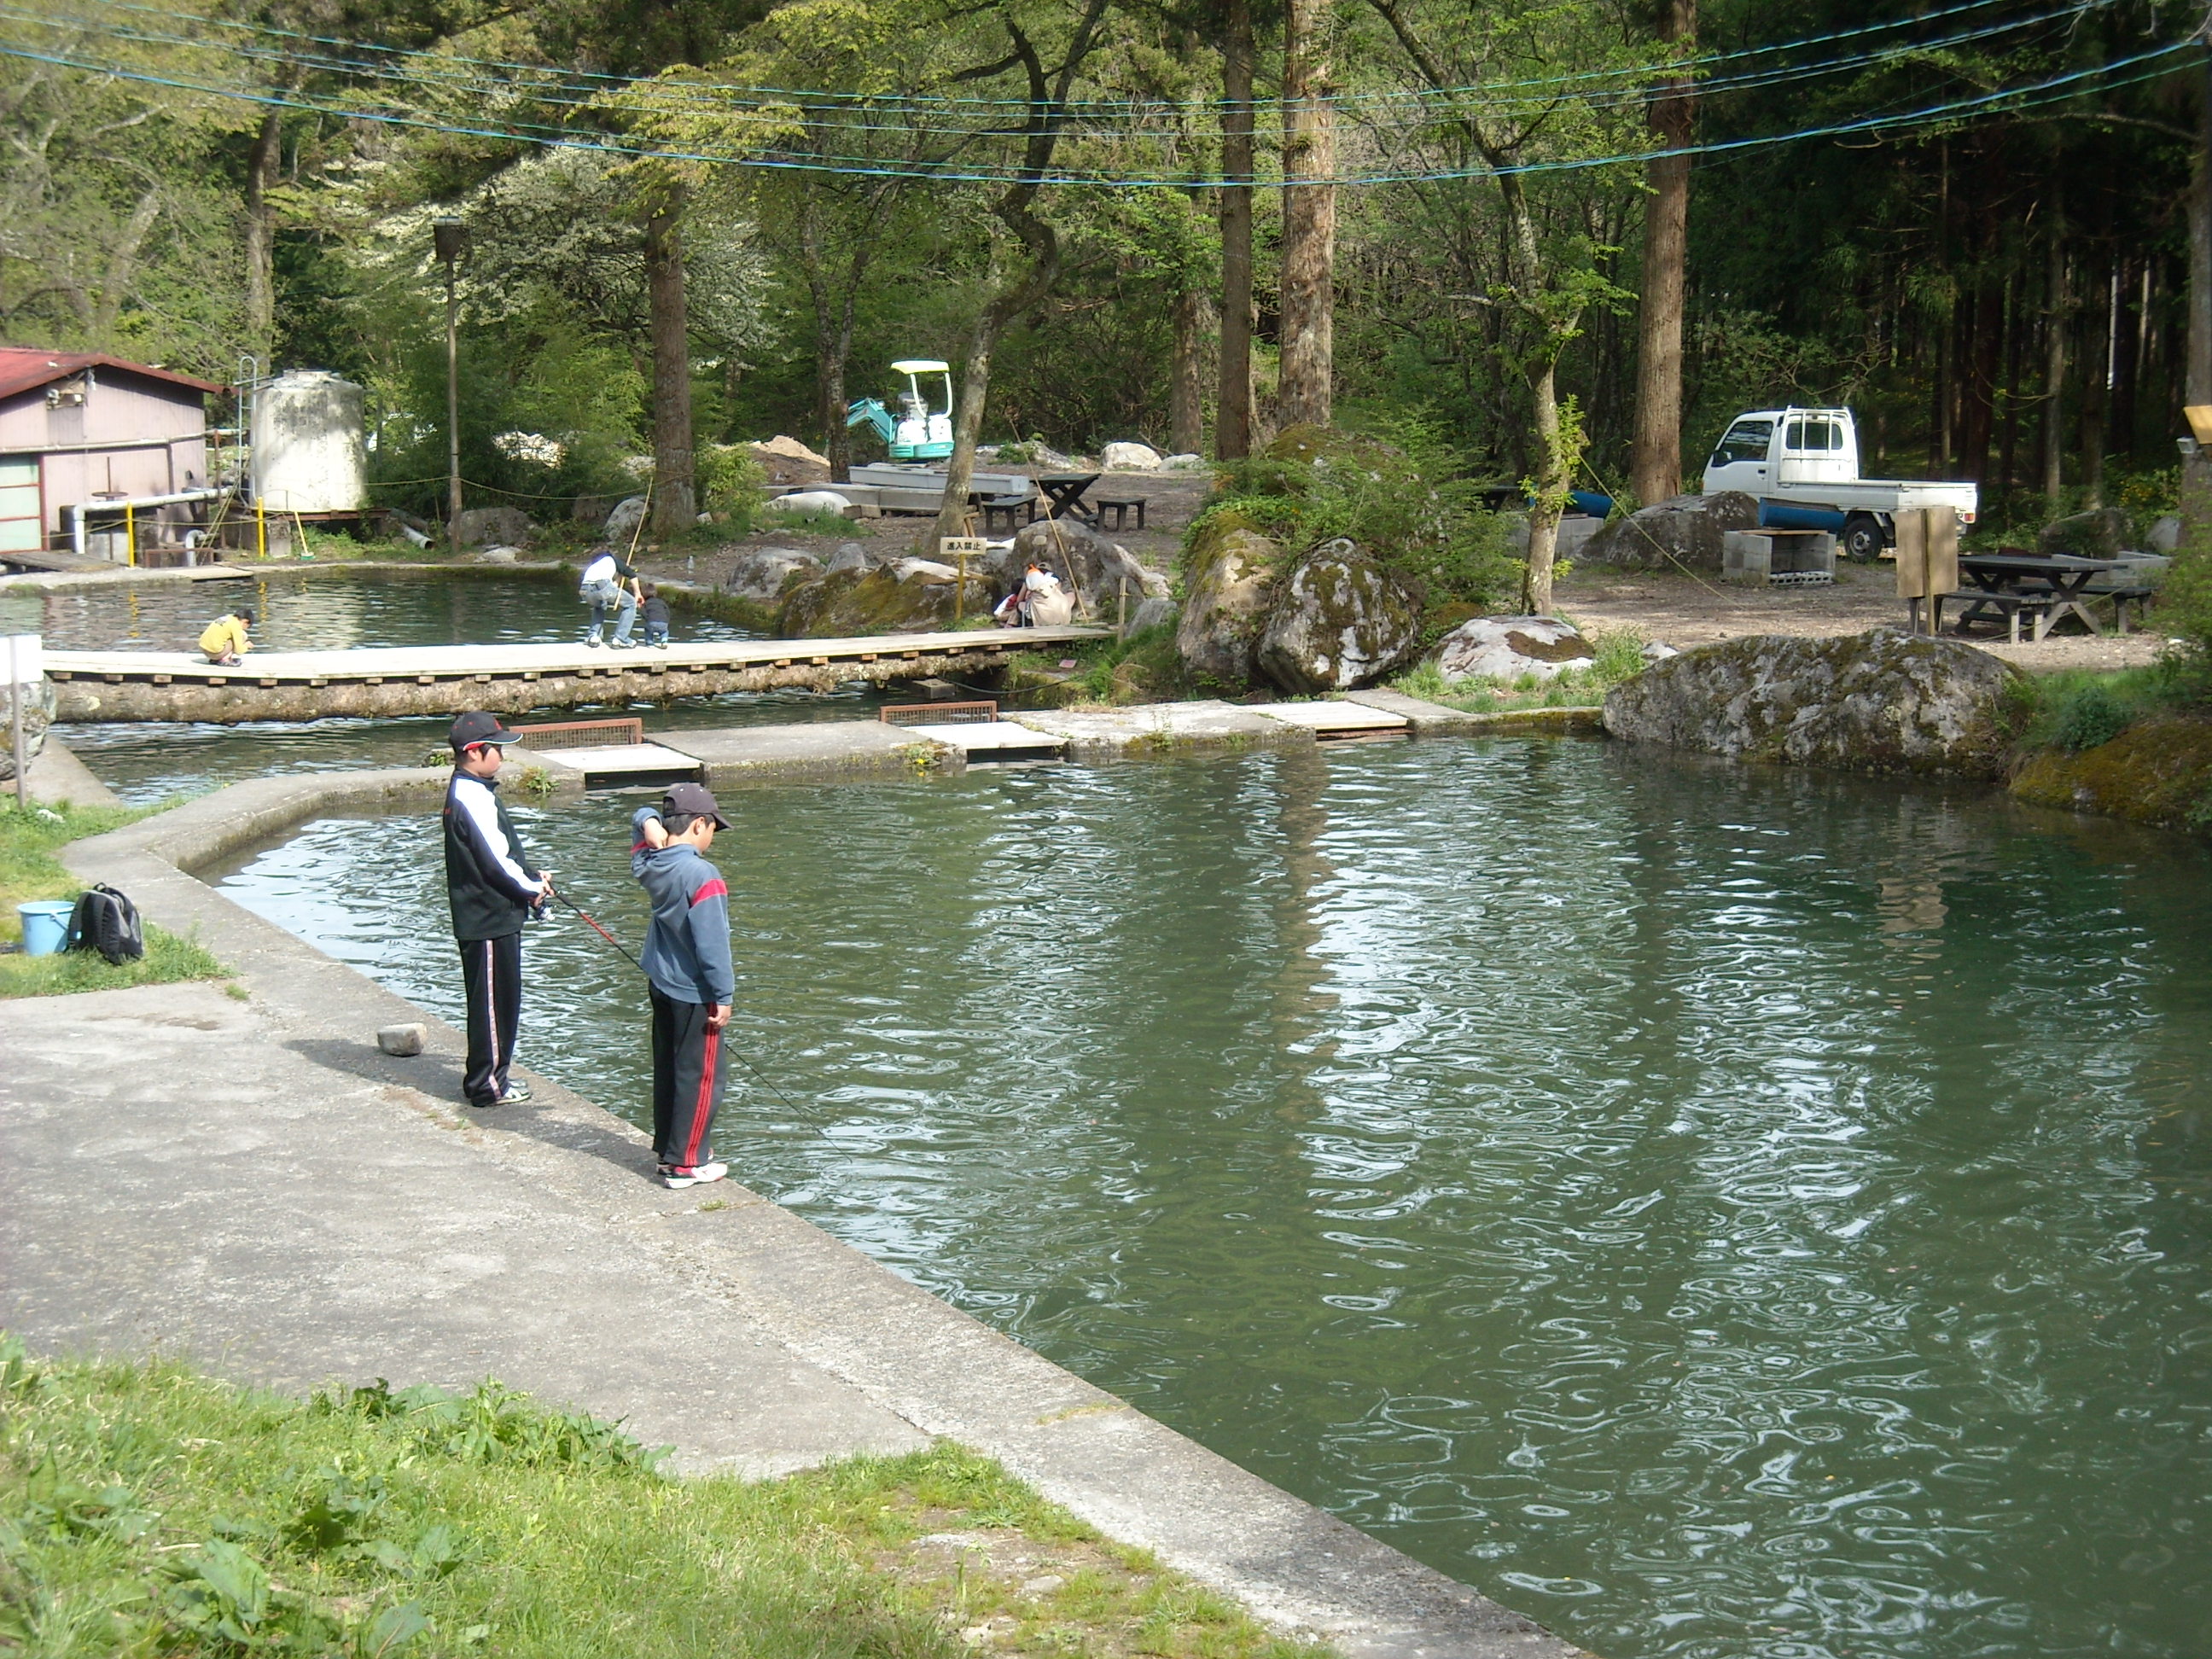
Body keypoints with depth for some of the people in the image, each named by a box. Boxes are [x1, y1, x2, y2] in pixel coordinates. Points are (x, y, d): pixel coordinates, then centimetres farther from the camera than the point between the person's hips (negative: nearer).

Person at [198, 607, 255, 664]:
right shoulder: (236, 625, -9)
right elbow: (239, 650, -9)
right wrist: (246, 646, 12)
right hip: (215, 652, -8)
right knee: (243, 635, 1)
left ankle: (214, 659, 15)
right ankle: (225, 659, -3)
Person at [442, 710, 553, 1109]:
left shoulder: (472, 791, 12)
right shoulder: (471, 799, -21)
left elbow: (503, 850, 19)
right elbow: (495, 863, -22)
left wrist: (532, 875, 5)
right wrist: (532, 889, -7)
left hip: (494, 915, 10)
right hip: (488, 919, -10)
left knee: (501, 999, 17)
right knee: (493, 1000, -1)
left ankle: (488, 1077, 27)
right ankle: (486, 1085, 7)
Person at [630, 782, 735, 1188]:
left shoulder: (648, 863, 0)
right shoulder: (701, 876, -23)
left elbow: (644, 818, 22)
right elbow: (712, 943, -24)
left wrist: (648, 822, -1)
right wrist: (723, 996, -16)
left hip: (662, 984, 8)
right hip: (695, 993, -8)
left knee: (667, 1070, 18)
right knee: (699, 1077, 1)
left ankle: (666, 1149, 28)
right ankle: (686, 1164, 5)